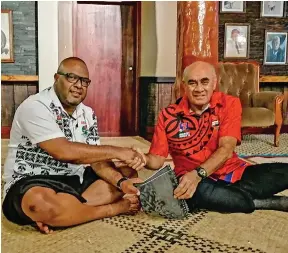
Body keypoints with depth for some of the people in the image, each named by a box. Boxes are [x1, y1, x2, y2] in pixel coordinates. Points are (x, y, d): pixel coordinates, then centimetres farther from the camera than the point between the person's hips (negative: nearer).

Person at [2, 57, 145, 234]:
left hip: (75, 179, 8)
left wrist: (121, 182, -18)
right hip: (31, 183, -7)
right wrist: (116, 151, -20)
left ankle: (58, 214, -19)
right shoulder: (35, 107, -16)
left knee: (129, 174, -1)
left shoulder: (88, 114, 6)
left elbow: (97, 160, 1)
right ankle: (115, 208, -17)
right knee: (41, 202, -41)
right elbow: (64, 152, -27)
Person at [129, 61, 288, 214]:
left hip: (234, 172, 0)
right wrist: (144, 159, -25)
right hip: (196, 180, 0)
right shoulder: (169, 115, -2)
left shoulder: (229, 104, -3)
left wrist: (198, 174, -30)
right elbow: (157, 159, -1)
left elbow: (226, 150, -14)